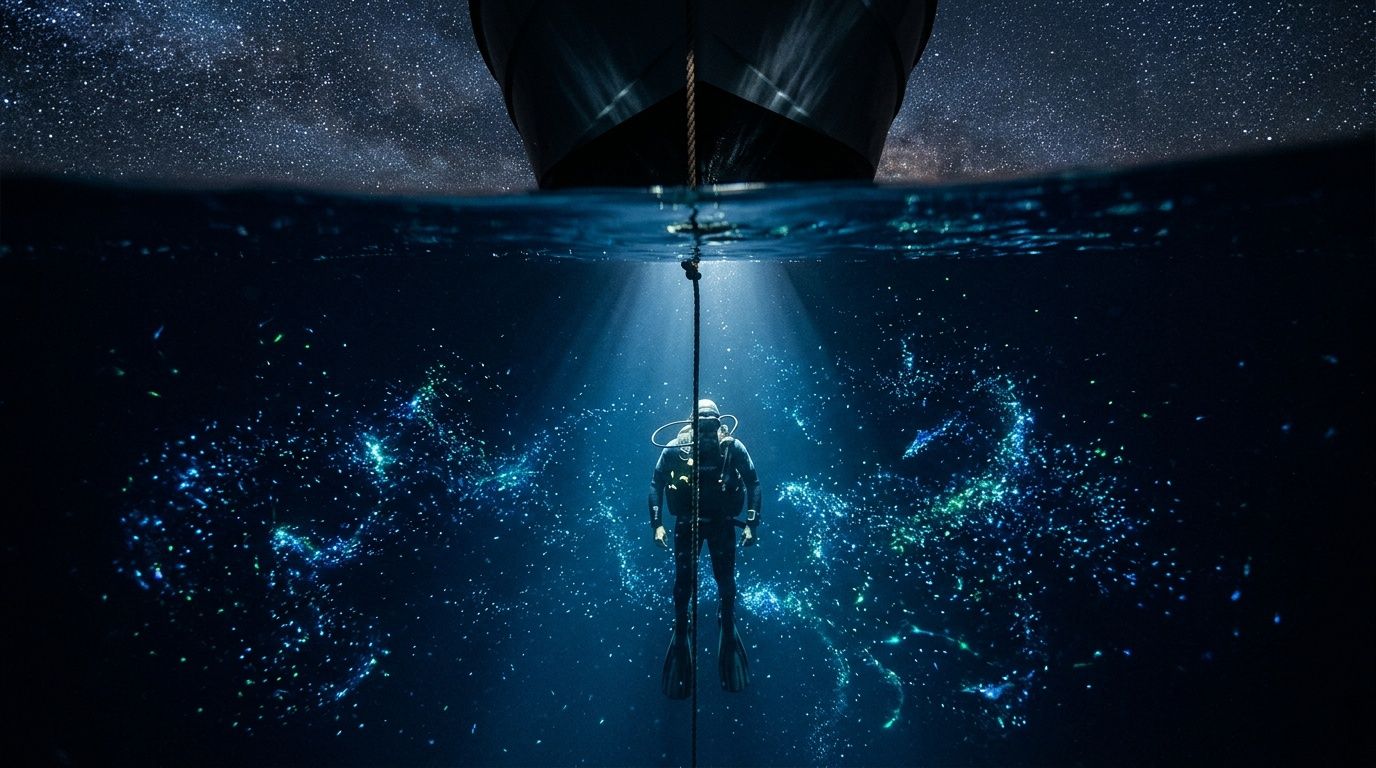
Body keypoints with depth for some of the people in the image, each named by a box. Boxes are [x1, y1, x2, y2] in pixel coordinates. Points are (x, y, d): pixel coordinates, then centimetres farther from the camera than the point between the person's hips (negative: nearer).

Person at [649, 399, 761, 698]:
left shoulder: (733, 448, -16)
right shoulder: (675, 449, -15)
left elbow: (753, 484, -5)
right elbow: (656, 484, -4)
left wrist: (751, 524, -9)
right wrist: (657, 524, -9)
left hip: (722, 523, 0)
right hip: (687, 523, 0)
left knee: (726, 581, 7)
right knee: (682, 582, 2)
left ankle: (728, 627, 29)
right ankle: (680, 633, 19)